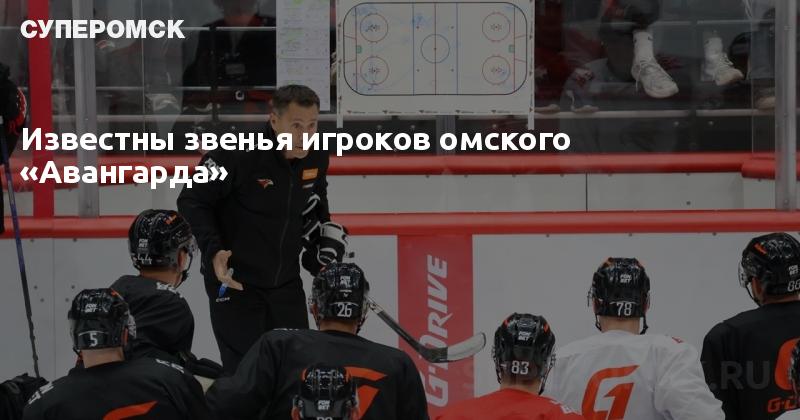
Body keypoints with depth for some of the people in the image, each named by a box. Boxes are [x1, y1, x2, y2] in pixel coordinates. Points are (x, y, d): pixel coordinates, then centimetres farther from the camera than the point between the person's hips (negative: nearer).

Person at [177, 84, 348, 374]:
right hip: (233, 282, -6)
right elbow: (191, 201, -15)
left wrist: (326, 243, 7)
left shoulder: (316, 159, -2)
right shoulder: (237, 154, -23)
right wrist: (213, 251, -24)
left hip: (286, 283, 6)